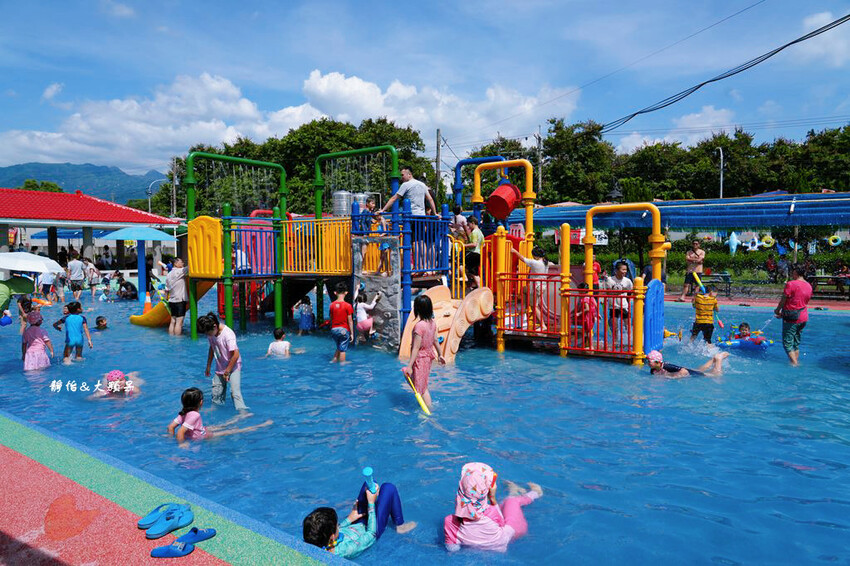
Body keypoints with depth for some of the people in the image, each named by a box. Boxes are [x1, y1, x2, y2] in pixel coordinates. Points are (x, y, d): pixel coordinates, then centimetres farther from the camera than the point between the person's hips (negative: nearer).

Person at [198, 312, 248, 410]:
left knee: (235, 391, -18)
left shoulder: (228, 334, -26)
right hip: (220, 367, 7)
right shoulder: (211, 333, -3)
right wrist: (208, 366, 19)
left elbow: (236, 355, -26)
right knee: (216, 391, 10)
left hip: (233, 366, -7)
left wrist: (227, 371, -17)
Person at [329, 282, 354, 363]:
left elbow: (331, 318, 7)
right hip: (344, 329, -4)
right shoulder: (347, 306, -11)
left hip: (334, 329, 4)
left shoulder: (332, 305, 0)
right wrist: (352, 333, -2)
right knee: (342, 349, 4)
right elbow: (350, 321, -9)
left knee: (339, 348, 22)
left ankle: (334, 360, 20)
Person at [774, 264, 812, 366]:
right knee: (796, 344, 18)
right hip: (803, 317, 8)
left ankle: (794, 364, -7)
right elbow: (804, 302, 15)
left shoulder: (791, 284, -16)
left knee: (787, 343, -1)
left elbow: (783, 301, -12)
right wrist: (784, 314, 18)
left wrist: (777, 311, 8)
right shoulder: (808, 286, 9)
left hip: (792, 319, -8)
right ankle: (797, 362, 22)